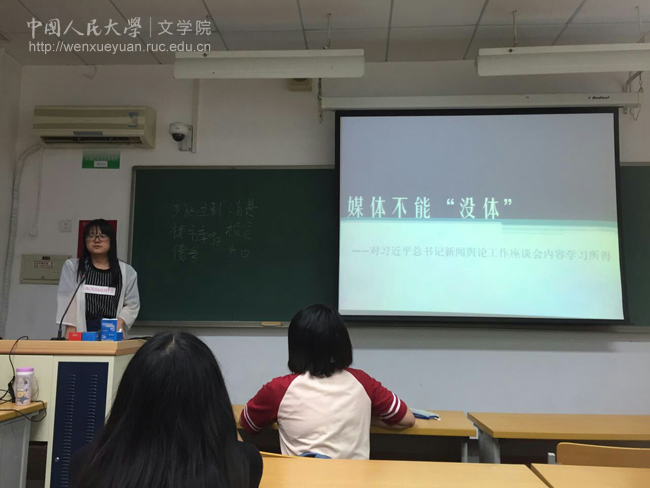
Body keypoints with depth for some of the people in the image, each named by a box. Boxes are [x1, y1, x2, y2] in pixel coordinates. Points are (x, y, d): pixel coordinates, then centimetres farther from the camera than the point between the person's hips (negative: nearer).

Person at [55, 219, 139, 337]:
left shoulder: (127, 271, 8)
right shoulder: (71, 266, 9)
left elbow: (132, 304, 7)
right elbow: (67, 299, 2)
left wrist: (119, 324, -8)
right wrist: (70, 329, -7)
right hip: (82, 331, 0)